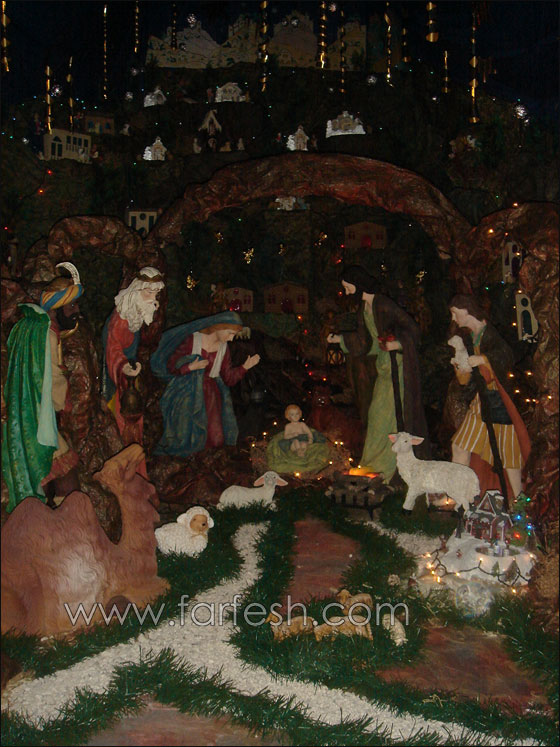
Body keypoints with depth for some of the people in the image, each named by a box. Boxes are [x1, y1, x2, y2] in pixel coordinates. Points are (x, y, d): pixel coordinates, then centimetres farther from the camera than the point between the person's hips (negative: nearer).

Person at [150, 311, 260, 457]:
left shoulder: (223, 348, 3)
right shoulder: (192, 340, -12)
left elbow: (228, 379, 4)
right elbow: (171, 366, -8)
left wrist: (246, 366, -6)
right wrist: (191, 367, -23)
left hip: (210, 395, 4)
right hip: (188, 395, -4)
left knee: (216, 440, -5)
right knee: (187, 440, -8)